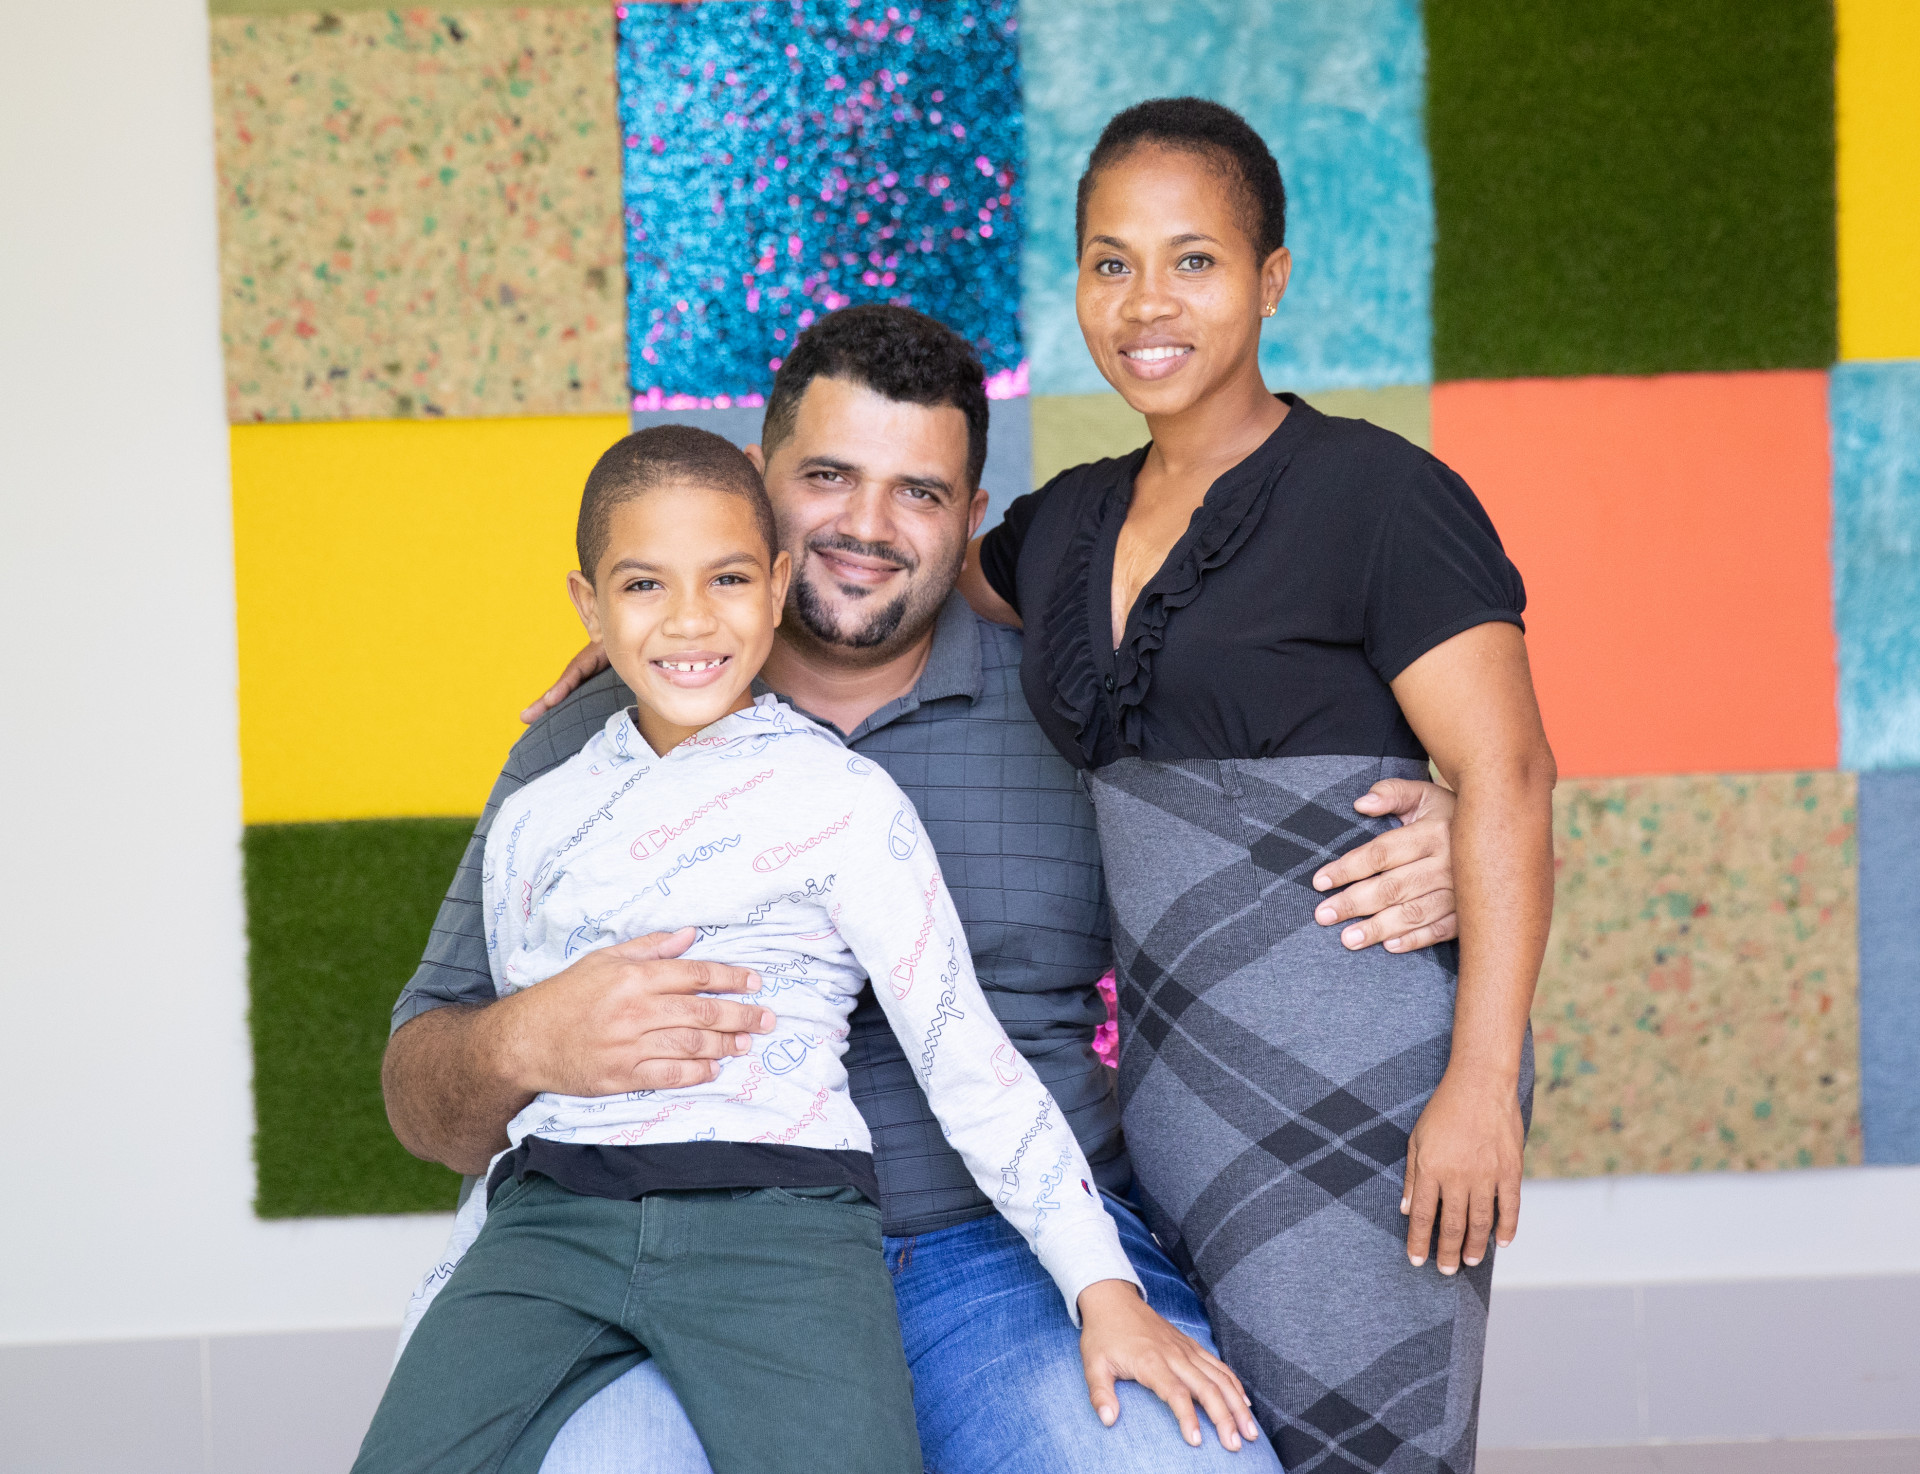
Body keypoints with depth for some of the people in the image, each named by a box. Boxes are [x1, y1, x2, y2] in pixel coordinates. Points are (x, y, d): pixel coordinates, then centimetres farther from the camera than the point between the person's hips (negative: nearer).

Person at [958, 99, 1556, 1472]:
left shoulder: (1377, 496, -7)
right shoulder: (1068, 526, 13)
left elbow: (1508, 785, -12)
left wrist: (1483, 1082, -17)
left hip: (1365, 1076, -7)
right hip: (1176, 1074, 7)